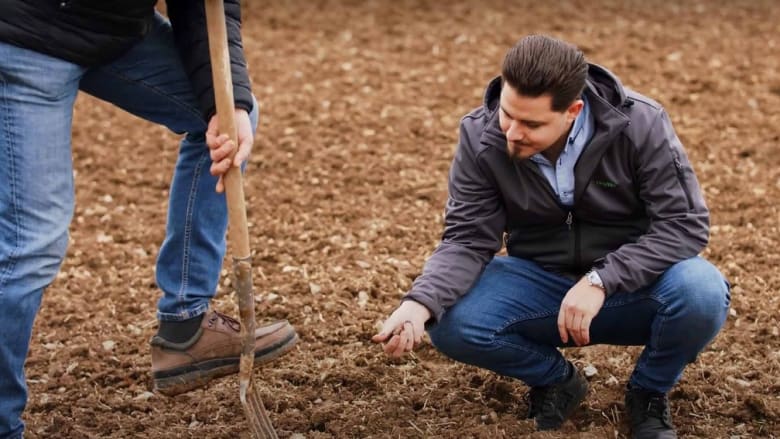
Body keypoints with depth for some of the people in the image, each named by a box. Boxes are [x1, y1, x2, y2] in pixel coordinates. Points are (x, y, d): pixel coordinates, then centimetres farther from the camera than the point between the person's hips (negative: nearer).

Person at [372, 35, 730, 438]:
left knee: (702, 293, -34)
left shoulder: (639, 125, -21)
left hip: (633, 284, -1)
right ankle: (555, 380, 7)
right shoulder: (481, 136, -15)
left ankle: (649, 394, 0)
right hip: (541, 281, 2)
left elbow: (685, 223, -20)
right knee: (451, 323, -26)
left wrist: (600, 281, -31)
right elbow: (467, 239, -14)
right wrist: (420, 304, -33)